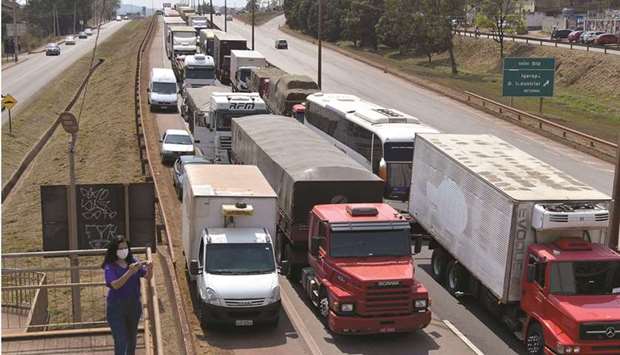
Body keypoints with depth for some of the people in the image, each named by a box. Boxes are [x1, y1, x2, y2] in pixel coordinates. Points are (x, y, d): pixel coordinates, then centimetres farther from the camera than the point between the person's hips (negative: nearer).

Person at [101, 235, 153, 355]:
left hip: (134, 305, 4)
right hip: (116, 307, -4)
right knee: (121, 341, -7)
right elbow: (115, 285, -26)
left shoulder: (133, 261, 0)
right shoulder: (110, 267, -11)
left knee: (132, 338, 18)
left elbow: (147, 276, -5)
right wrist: (130, 272, -38)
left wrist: (149, 269, -28)